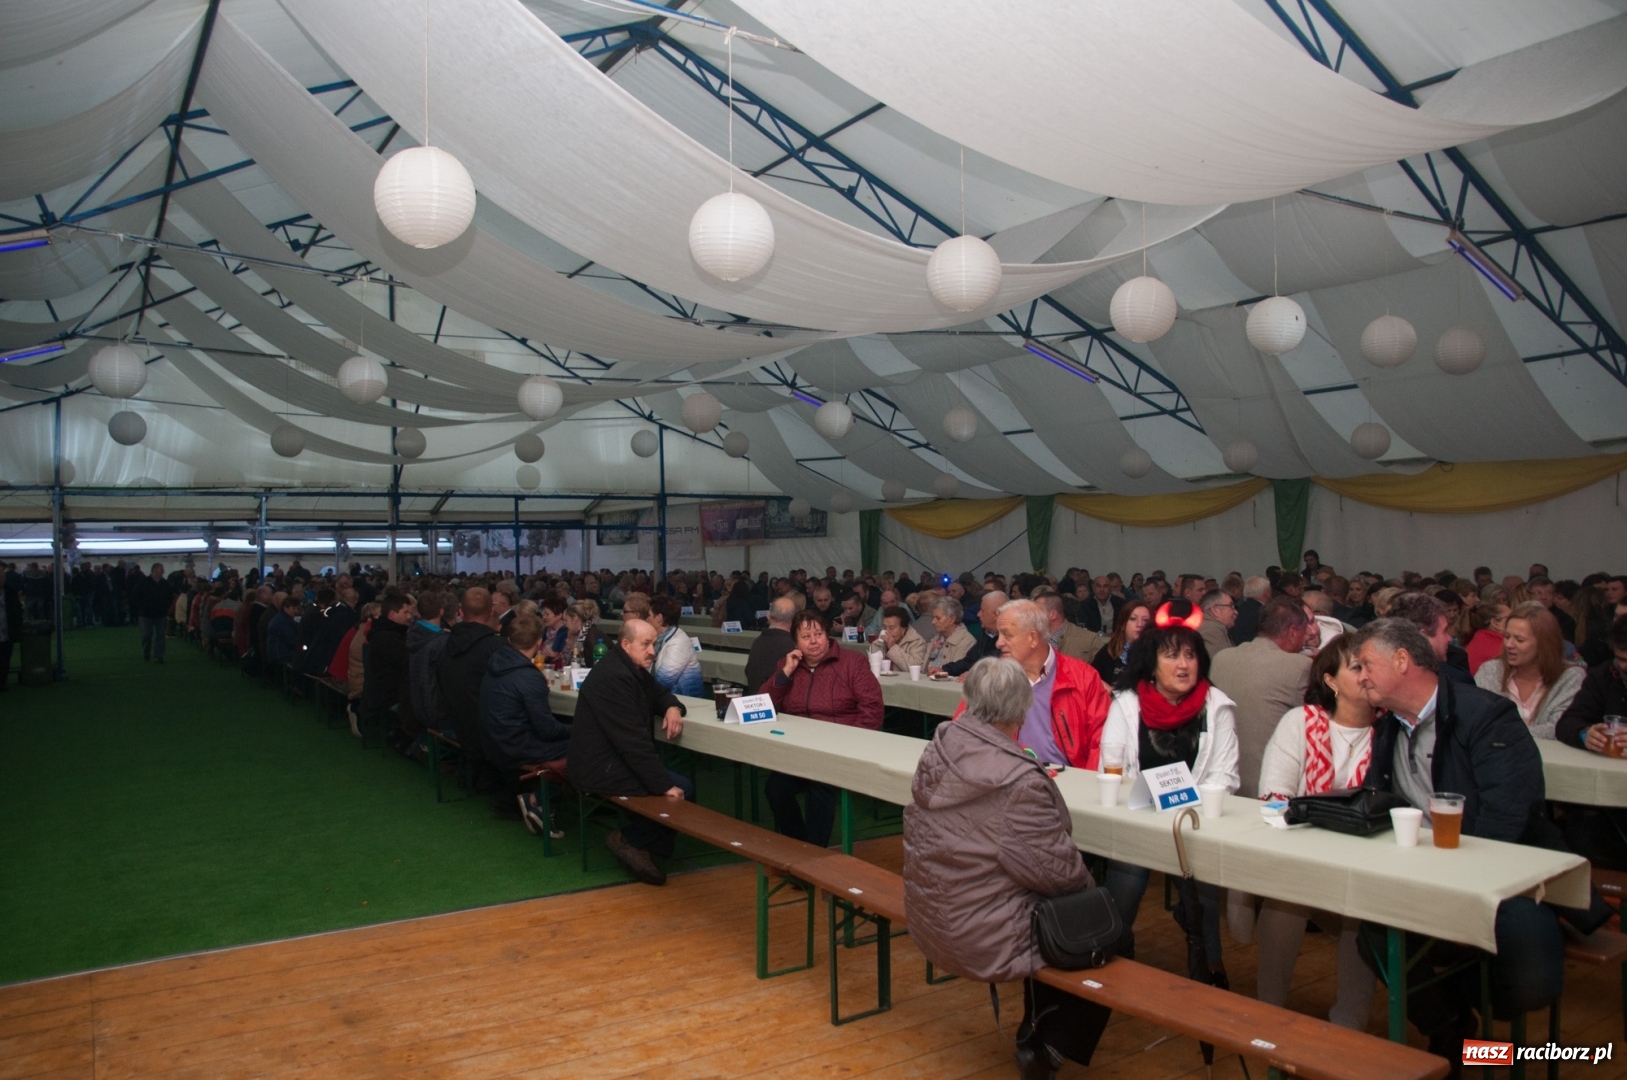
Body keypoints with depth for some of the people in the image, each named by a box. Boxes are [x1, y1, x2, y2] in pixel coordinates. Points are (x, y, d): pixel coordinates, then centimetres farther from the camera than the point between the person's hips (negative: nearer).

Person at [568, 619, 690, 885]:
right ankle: (628, 839, 1)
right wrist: (664, 786, -25)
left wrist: (673, 708, -1)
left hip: (609, 760, 11)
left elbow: (660, 693, 25)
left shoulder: (634, 669, 9)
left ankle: (641, 843, 7)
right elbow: (634, 741, -27)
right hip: (600, 769, -10)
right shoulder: (613, 677, -23)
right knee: (683, 790, -12)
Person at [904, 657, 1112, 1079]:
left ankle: (1034, 1031, 40)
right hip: (985, 942, -8)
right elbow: (1058, 871, -19)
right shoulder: (1020, 782, -28)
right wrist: (1086, 880, 4)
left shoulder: (936, 753, -5)